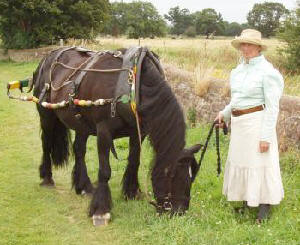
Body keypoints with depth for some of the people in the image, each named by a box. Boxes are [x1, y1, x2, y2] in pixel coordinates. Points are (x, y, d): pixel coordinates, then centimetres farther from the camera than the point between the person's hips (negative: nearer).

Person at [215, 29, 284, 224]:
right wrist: (225, 113, 8)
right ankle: (248, 200, 30)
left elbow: (272, 107, -15)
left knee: (260, 162, 0)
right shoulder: (238, 70, 10)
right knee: (240, 159, 14)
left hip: (257, 122, -8)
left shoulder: (267, 71, -13)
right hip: (238, 123, 8)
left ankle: (265, 205, 13)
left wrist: (266, 136, -19)